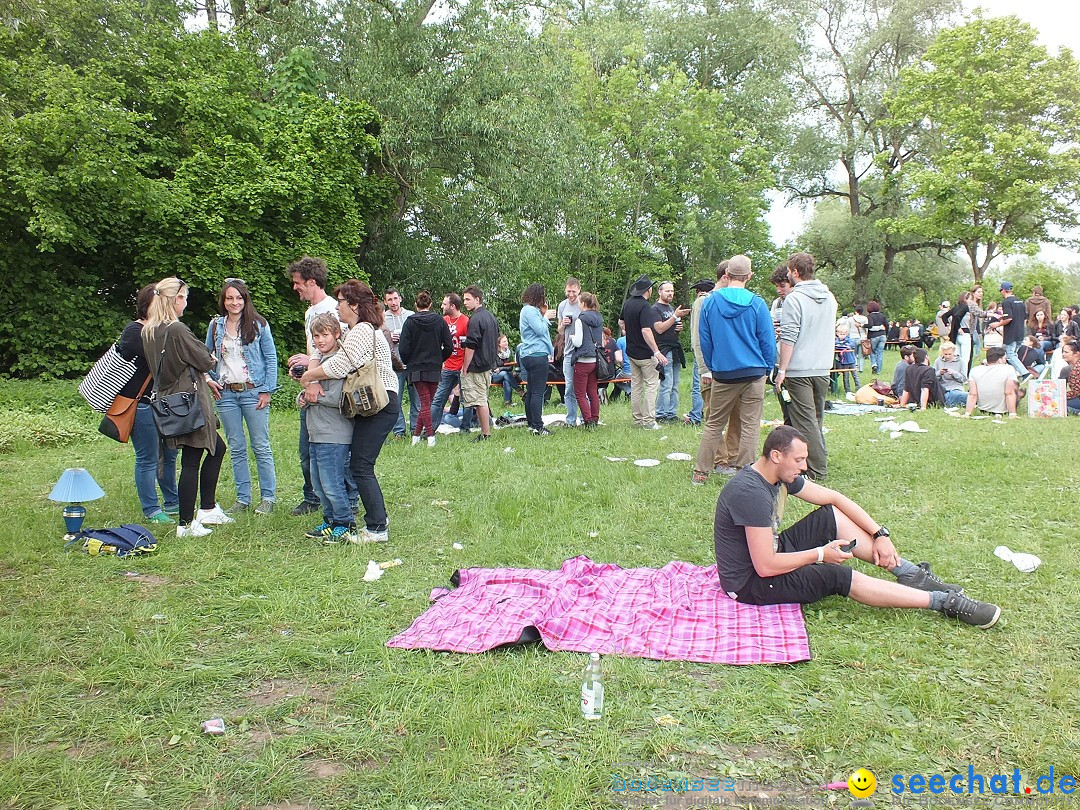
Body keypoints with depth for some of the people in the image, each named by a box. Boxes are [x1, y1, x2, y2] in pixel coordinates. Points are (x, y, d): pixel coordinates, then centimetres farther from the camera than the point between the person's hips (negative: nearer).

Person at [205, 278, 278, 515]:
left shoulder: (258, 324, -2)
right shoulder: (215, 325, 8)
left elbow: (271, 358, -2)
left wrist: (266, 390, -8)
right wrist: (209, 380, 4)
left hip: (253, 391, -4)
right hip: (225, 394, 4)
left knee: (261, 447, 0)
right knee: (236, 449, 8)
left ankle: (268, 497, 8)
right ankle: (242, 499, 15)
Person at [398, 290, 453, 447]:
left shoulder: (410, 322, -5)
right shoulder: (439, 321, 0)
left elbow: (403, 348, -9)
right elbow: (449, 347, -1)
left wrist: (408, 362, 10)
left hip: (416, 369, -1)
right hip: (435, 369, 1)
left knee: (424, 402, 1)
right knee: (427, 402, 11)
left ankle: (430, 436, -3)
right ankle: (417, 434, 10)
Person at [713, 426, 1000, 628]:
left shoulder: (781, 474, -1)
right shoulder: (751, 493, -30)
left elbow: (833, 497, 8)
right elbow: (765, 567, -30)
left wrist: (880, 534, -1)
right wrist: (820, 555, -18)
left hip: (771, 552, 10)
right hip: (749, 583, -9)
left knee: (832, 516, 2)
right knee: (839, 578, -21)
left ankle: (911, 574, 1)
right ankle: (946, 602, -12)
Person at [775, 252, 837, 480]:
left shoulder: (794, 299, -13)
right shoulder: (830, 298, 10)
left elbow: (788, 338, -18)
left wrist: (781, 370, -14)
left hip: (799, 370, -7)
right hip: (823, 368, 7)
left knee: (805, 421, -3)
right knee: (816, 419, 16)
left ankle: (817, 470, -2)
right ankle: (819, 464, 23)